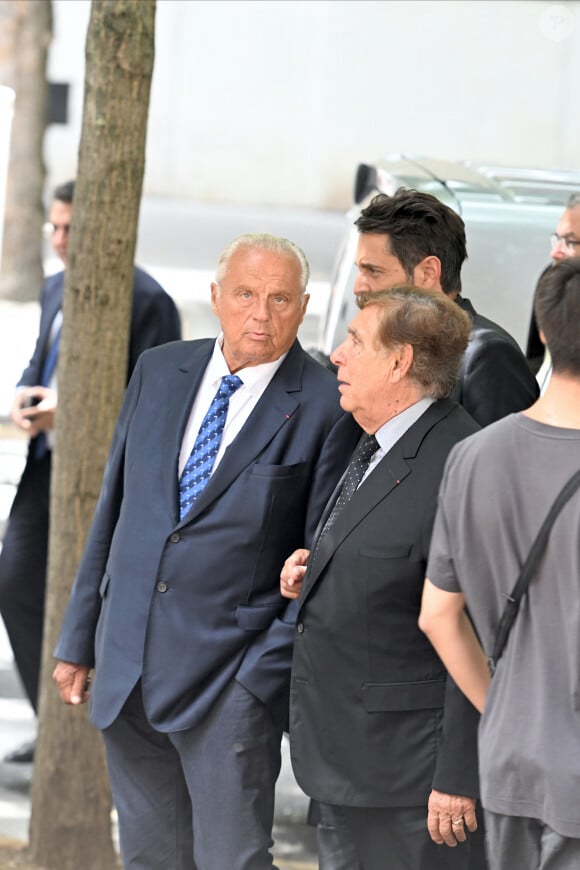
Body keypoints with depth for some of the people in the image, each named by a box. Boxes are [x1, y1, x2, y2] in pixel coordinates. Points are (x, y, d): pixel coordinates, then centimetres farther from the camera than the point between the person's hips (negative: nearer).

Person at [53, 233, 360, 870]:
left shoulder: (326, 408, -7)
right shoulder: (158, 371, 8)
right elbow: (113, 510, 14)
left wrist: (267, 672, -13)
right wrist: (79, 638, 14)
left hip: (231, 677, -5)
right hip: (128, 668, 5)